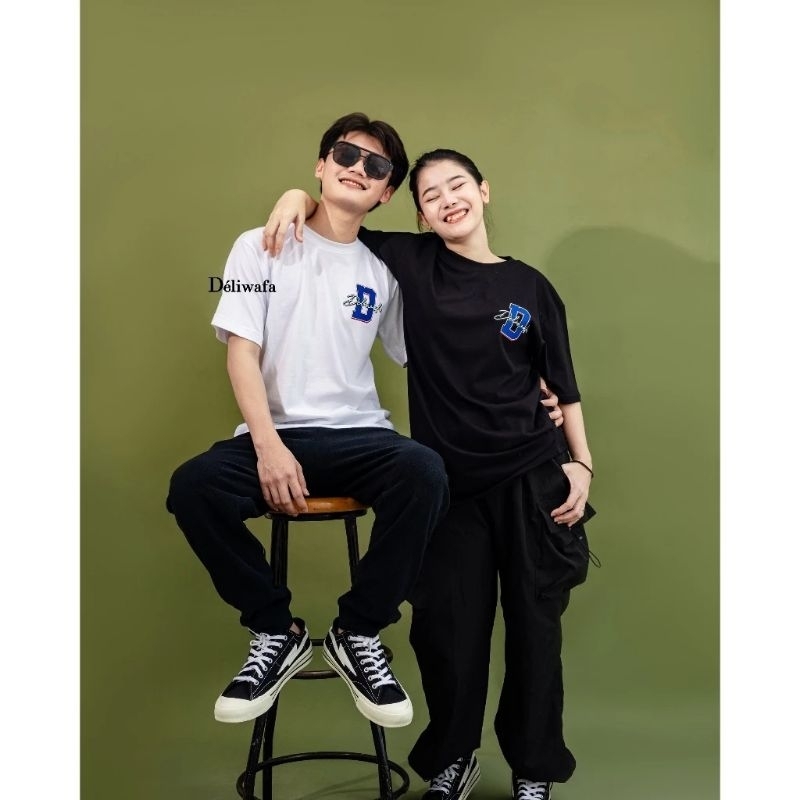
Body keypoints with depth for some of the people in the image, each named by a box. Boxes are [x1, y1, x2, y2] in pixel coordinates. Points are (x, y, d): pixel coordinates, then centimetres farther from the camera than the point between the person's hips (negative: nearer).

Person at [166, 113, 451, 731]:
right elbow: (241, 353, -2)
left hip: (357, 436, 1)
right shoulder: (260, 248, 7)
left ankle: (358, 633, -10)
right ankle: (276, 632, -7)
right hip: (275, 435, -1)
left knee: (425, 472, -32)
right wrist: (269, 446, -17)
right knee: (193, 486, -31)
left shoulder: (382, 270, 12)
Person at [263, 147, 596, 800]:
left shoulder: (529, 287, 4)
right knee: (448, 628, 5)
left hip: (532, 476, 0)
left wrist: (580, 464, 2)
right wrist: (298, 198, -5)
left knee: (535, 625, 7)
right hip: (450, 480, 0)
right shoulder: (409, 263, 3)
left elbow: (563, 384, 8)